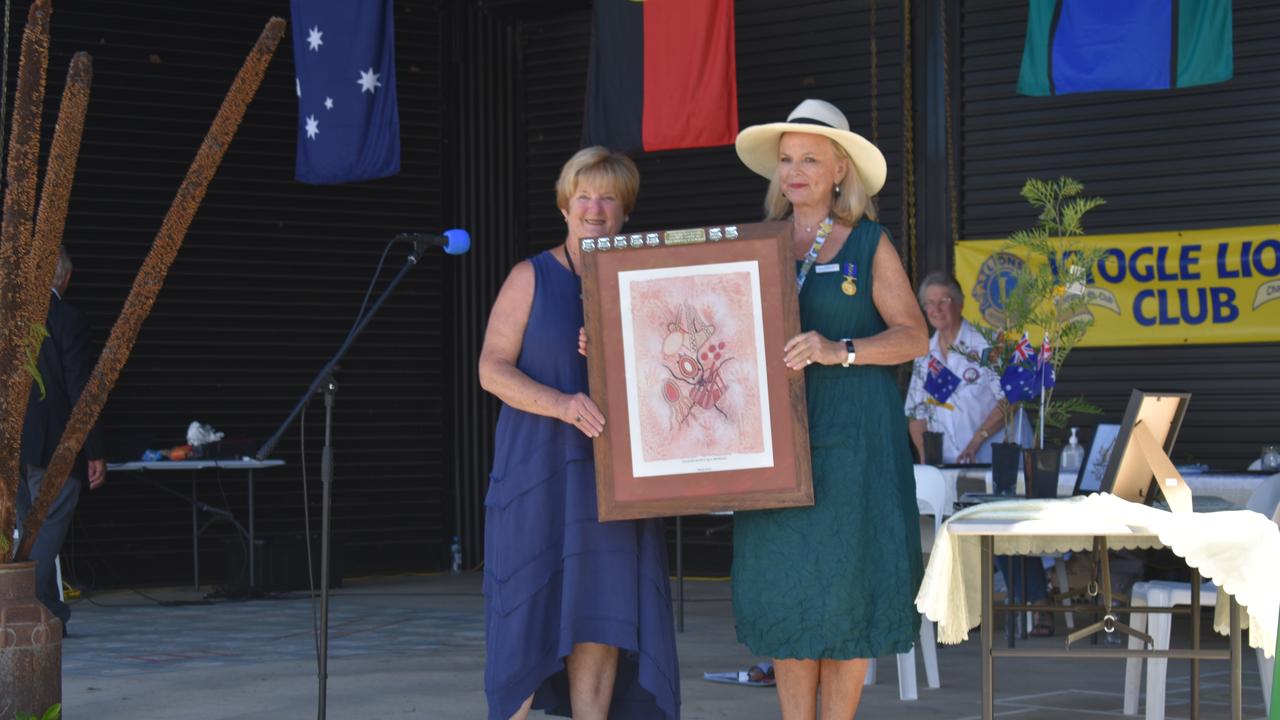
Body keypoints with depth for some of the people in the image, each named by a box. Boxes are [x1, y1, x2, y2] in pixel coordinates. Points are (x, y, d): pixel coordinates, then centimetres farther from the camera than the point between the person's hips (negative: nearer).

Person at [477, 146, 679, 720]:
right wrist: (560, 404, -20)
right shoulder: (532, 278, 3)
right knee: (531, 613, -3)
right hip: (539, 470, -2)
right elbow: (492, 368, -4)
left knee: (602, 617, -2)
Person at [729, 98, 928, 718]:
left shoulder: (868, 244, 3)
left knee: (845, 579, -4)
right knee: (783, 579, 0)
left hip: (852, 432, -3)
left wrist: (839, 352, -18)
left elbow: (913, 335, -2)